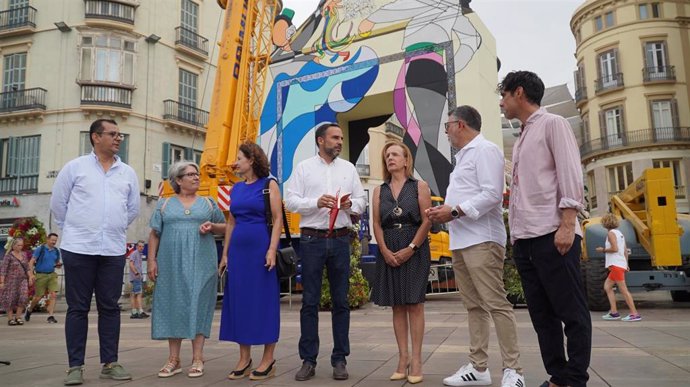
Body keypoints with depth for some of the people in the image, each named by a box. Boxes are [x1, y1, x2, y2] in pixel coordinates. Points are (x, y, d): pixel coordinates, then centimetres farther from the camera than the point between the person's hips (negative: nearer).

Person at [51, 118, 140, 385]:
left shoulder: (128, 173, 10)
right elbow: (58, 203, 6)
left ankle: (109, 363, 14)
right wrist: (74, 230, 10)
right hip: (78, 248, -2)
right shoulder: (75, 167, 2)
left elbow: (133, 209, 17)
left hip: (114, 250, 3)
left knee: (109, 307, 6)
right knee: (78, 308, 3)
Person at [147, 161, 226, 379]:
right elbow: (154, 234, 9)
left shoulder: (208, 203, 13)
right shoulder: (165, 204, 12)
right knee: (173, 305, 2)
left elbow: (224, 227, 15)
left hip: (201, 264, 0)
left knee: (198, 305, -2)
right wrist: (151, 260, 0)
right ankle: (174, 359, 10)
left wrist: (212, 226, -6)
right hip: (172, 264, 1)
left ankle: (197, 359, 4)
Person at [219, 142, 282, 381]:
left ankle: (268, 360, 9)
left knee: (264, 300, -1)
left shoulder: (269, 185, -1)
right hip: (238, 250, 6)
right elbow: (231, 223, 16)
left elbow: (277, 219, -8)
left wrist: (272, 250, -18)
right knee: (239, 301, 6)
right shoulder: (236, 189, 14)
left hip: (261, 248, -6)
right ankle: (244, 359, 17)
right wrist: (225, 253, 11)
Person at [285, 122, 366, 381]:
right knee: (310, 301, 3)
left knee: (340, 301, 6)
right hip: (312, 240, -2)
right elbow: (290, 201, -4)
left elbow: (361, 201, 10)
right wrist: (316, 202, -18)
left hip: (340, 240, 2)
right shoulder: (303, 168, 4)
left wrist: (351, 204, -11)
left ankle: (340, 359, 15)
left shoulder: (349, 168, 11)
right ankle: (308, 360, 12)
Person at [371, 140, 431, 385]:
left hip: (415, 251, -3)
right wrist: (385, 250, -8)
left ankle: (416, 360, 2)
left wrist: (411, 248, -13)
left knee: (414, 304, -3)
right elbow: (377, 223, 6)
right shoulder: (379, 190, 13)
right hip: (388, 252, 3)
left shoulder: (419, 187, 3)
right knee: (397, 306, 5)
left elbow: (427, 221, -5)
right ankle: (402, 358, 12)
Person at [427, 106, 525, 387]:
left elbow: (491, 194, -16)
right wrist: (445, 212, 9)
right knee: (474, 306, 9)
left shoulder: (485, 149, -5)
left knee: (496, 304, -8)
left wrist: (454, 211, -17)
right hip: (461, 241, 10)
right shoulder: (463, 156, 24)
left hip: (481, 240, -10)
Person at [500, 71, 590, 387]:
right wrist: (516, 234, 13)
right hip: (524, 238, 8)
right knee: (542, 315, 9)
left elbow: (570, 175, -9)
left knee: (571, 312, -1)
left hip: (552, 234, -8)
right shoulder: (521, 138, 23)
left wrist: (567, 225, -18)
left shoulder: (552, 124, 2)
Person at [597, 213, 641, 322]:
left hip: (616, 264, -10)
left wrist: (603, 250, -5)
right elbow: (625, 250, 18)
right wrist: (626, 264, 21)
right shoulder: (619, 233, 18)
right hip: (621, 264, 10)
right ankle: (614, 312, 7)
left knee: (623, 289, -10)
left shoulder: (611, 233, -8)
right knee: (607, 286, 11)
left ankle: (634, 314, -11)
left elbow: (614, 248, -19)